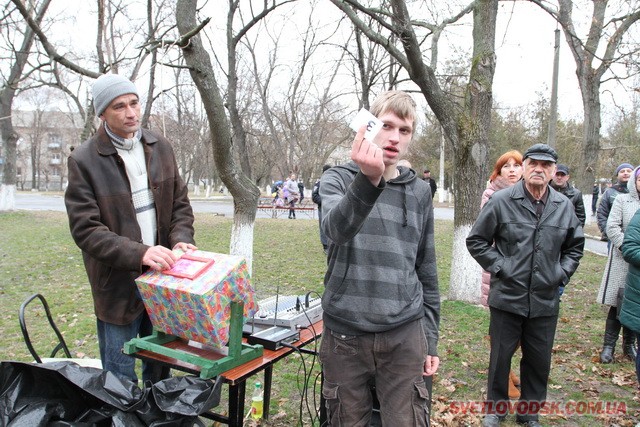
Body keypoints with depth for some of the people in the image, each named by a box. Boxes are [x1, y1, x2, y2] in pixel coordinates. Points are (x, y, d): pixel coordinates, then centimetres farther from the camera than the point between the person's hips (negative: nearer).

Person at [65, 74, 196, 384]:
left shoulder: (160, 147, 4)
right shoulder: (83, 160, -11)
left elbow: (180, 203, 9)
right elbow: (85, 229, -15)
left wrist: (180, 239, -10)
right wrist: (138, 253, -28)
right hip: (118, 285, -4)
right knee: (120, 378, 9)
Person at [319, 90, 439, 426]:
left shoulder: (419, 192, 6)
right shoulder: (337, 179, -2)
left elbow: (426, 271, 10)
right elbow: (336, 229, -24)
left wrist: (430, 338, 9)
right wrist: (368, 179, -40)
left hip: (405, 335, 2)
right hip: (345, 334, -1)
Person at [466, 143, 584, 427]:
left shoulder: (564, 206, 4)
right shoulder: (501, 201, -8)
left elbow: (575, 246, 18)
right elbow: (476, 241, -3)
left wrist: (562, 273, 6)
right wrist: (499, 266, -9)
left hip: (546, 300, 3)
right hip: (507, 297, -3)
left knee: (540, 360, 14)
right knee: (501, 356, 12)